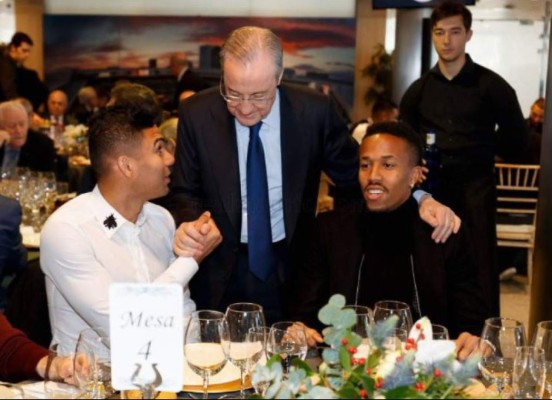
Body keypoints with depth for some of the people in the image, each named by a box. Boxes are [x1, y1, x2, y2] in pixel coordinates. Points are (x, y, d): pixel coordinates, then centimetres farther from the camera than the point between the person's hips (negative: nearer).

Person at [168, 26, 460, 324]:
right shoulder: (196, 113, -9)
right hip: (221, 275, 0)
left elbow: (355, 171, 0)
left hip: (290, 269, 0)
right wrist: (187, 224, -24)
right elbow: (184, 193, -1)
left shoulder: (314, 111, -10)